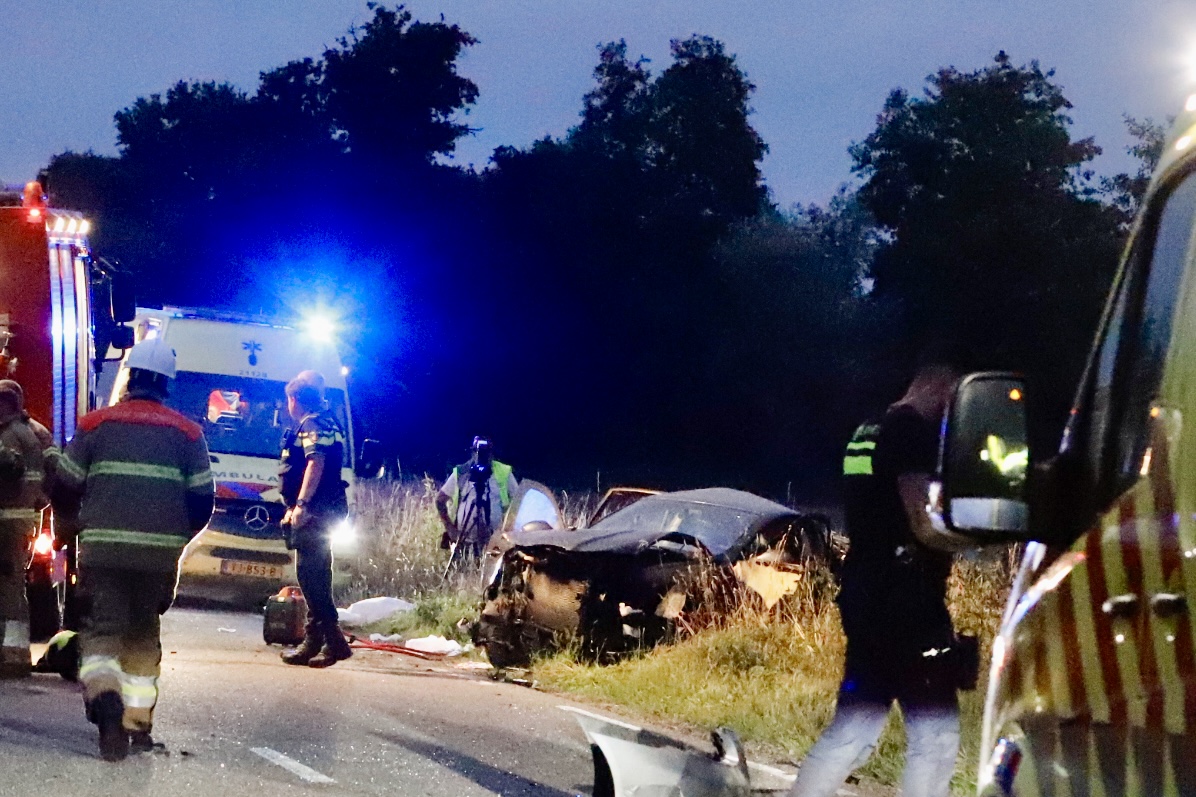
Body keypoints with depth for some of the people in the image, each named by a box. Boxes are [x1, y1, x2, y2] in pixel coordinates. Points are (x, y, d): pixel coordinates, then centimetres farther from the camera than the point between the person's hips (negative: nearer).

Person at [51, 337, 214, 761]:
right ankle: (138, 722, 15)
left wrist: (80, 527, 23)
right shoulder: (187, 432, 6)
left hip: (103, 548, -2)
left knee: (101, 629, -1)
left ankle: (104, 697, -28)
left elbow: (64, 488, 4)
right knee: (143, 632, 17)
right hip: (160, 552, 2)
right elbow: (202, 500, 5)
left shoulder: (97, 424, 2)